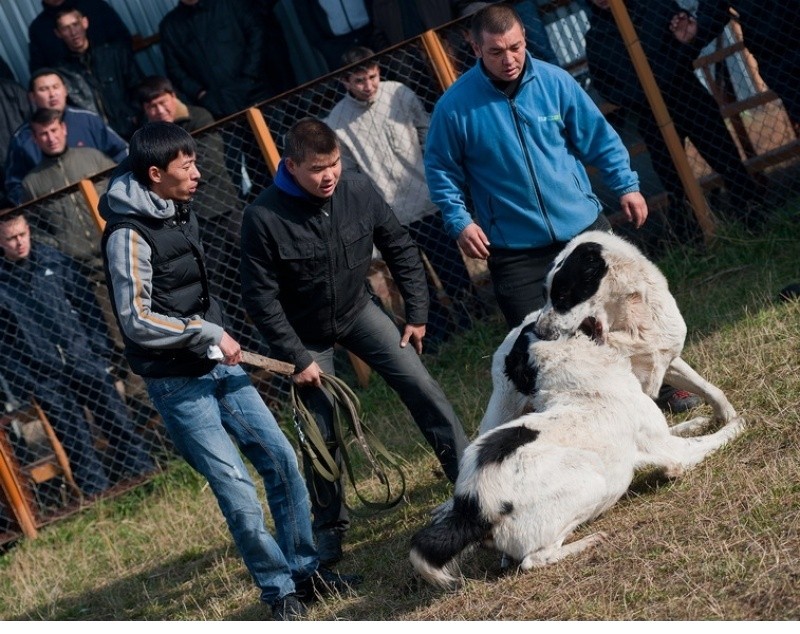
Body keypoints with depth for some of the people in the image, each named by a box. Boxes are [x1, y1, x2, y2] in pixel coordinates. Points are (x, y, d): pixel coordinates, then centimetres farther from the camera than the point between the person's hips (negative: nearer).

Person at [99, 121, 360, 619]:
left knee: (282, 460, 7)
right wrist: (209, 334, -17)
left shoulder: (183, 213, 8)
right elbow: (136, 321, -20)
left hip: (219, 366, 8)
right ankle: (280, 590, 8)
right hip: (177, 382, -8)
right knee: (237, 489, -7)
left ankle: (305, 569, 20)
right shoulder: (129, 235, -18)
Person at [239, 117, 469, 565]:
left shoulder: (358, 190, -19)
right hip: (306, 334, -3)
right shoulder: (264, 217, -28)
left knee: (422, 387, -8)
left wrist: (418, 314, -4)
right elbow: (260, 297, -20)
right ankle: (330, 529, 20)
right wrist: (297, 359, -18)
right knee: (322, 433, 0)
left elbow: (402, 250, -4)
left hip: (357, 310, 3)